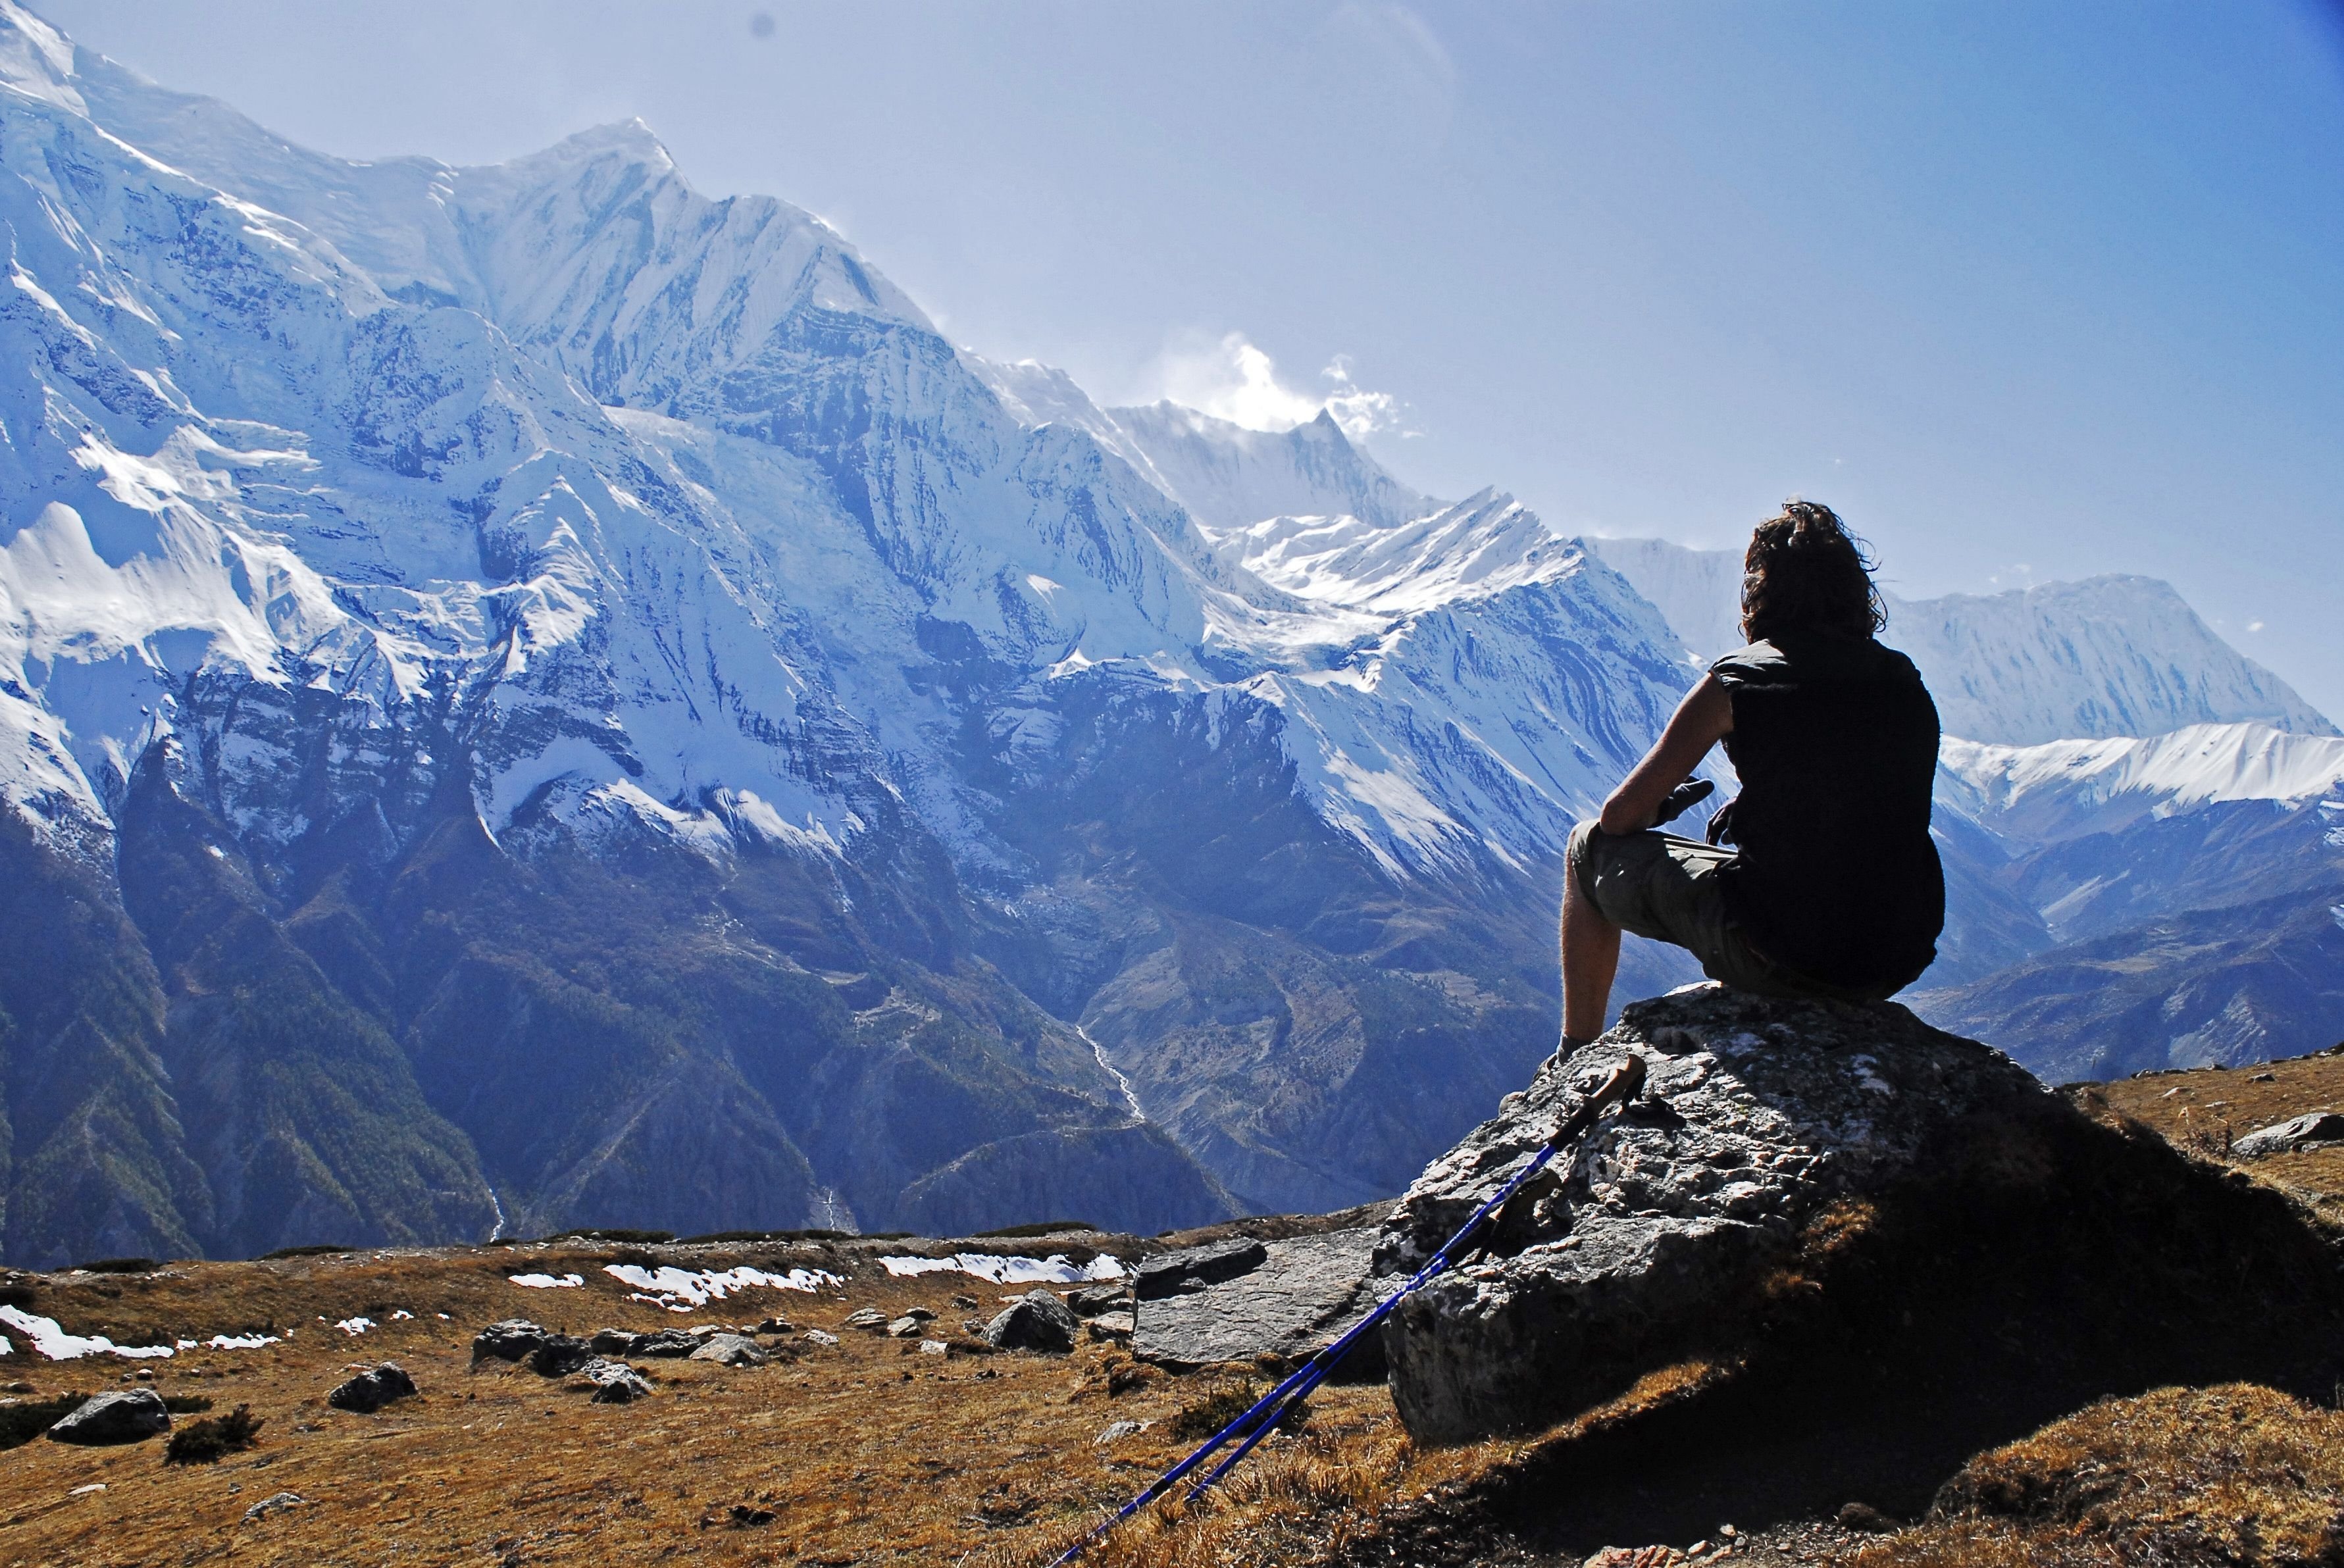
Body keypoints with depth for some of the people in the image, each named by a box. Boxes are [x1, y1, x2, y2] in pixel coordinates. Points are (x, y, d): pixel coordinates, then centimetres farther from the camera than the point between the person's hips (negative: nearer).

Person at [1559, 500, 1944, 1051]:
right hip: (1898, 964, 6)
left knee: (1592, 848, 16)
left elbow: (1621, 816, 0)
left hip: (1780, 957, -5)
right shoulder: (1908, 685, 7)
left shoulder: (1738, 681, -6)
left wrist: (1657, 809, 23)